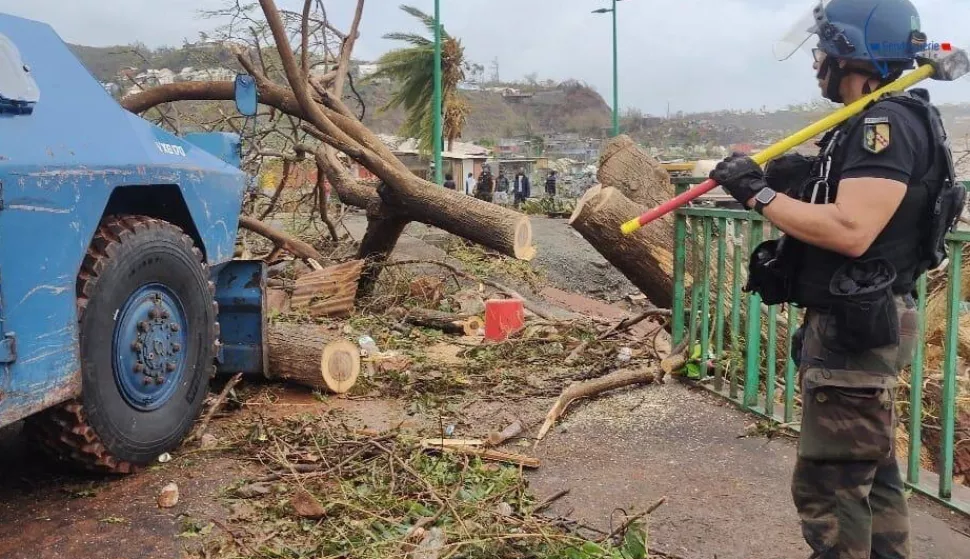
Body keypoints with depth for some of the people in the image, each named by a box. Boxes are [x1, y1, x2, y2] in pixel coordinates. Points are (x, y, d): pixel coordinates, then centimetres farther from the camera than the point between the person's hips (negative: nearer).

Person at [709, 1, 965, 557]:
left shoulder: (889, 122, -18)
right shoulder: (875, 123, 15)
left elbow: (851, 231, -29)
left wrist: (760, 193, -21)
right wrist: (800, 179, 3)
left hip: (855, 330, -11)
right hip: (852, 324, 11)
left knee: (829, 484, -3)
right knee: (872, 470, 21)